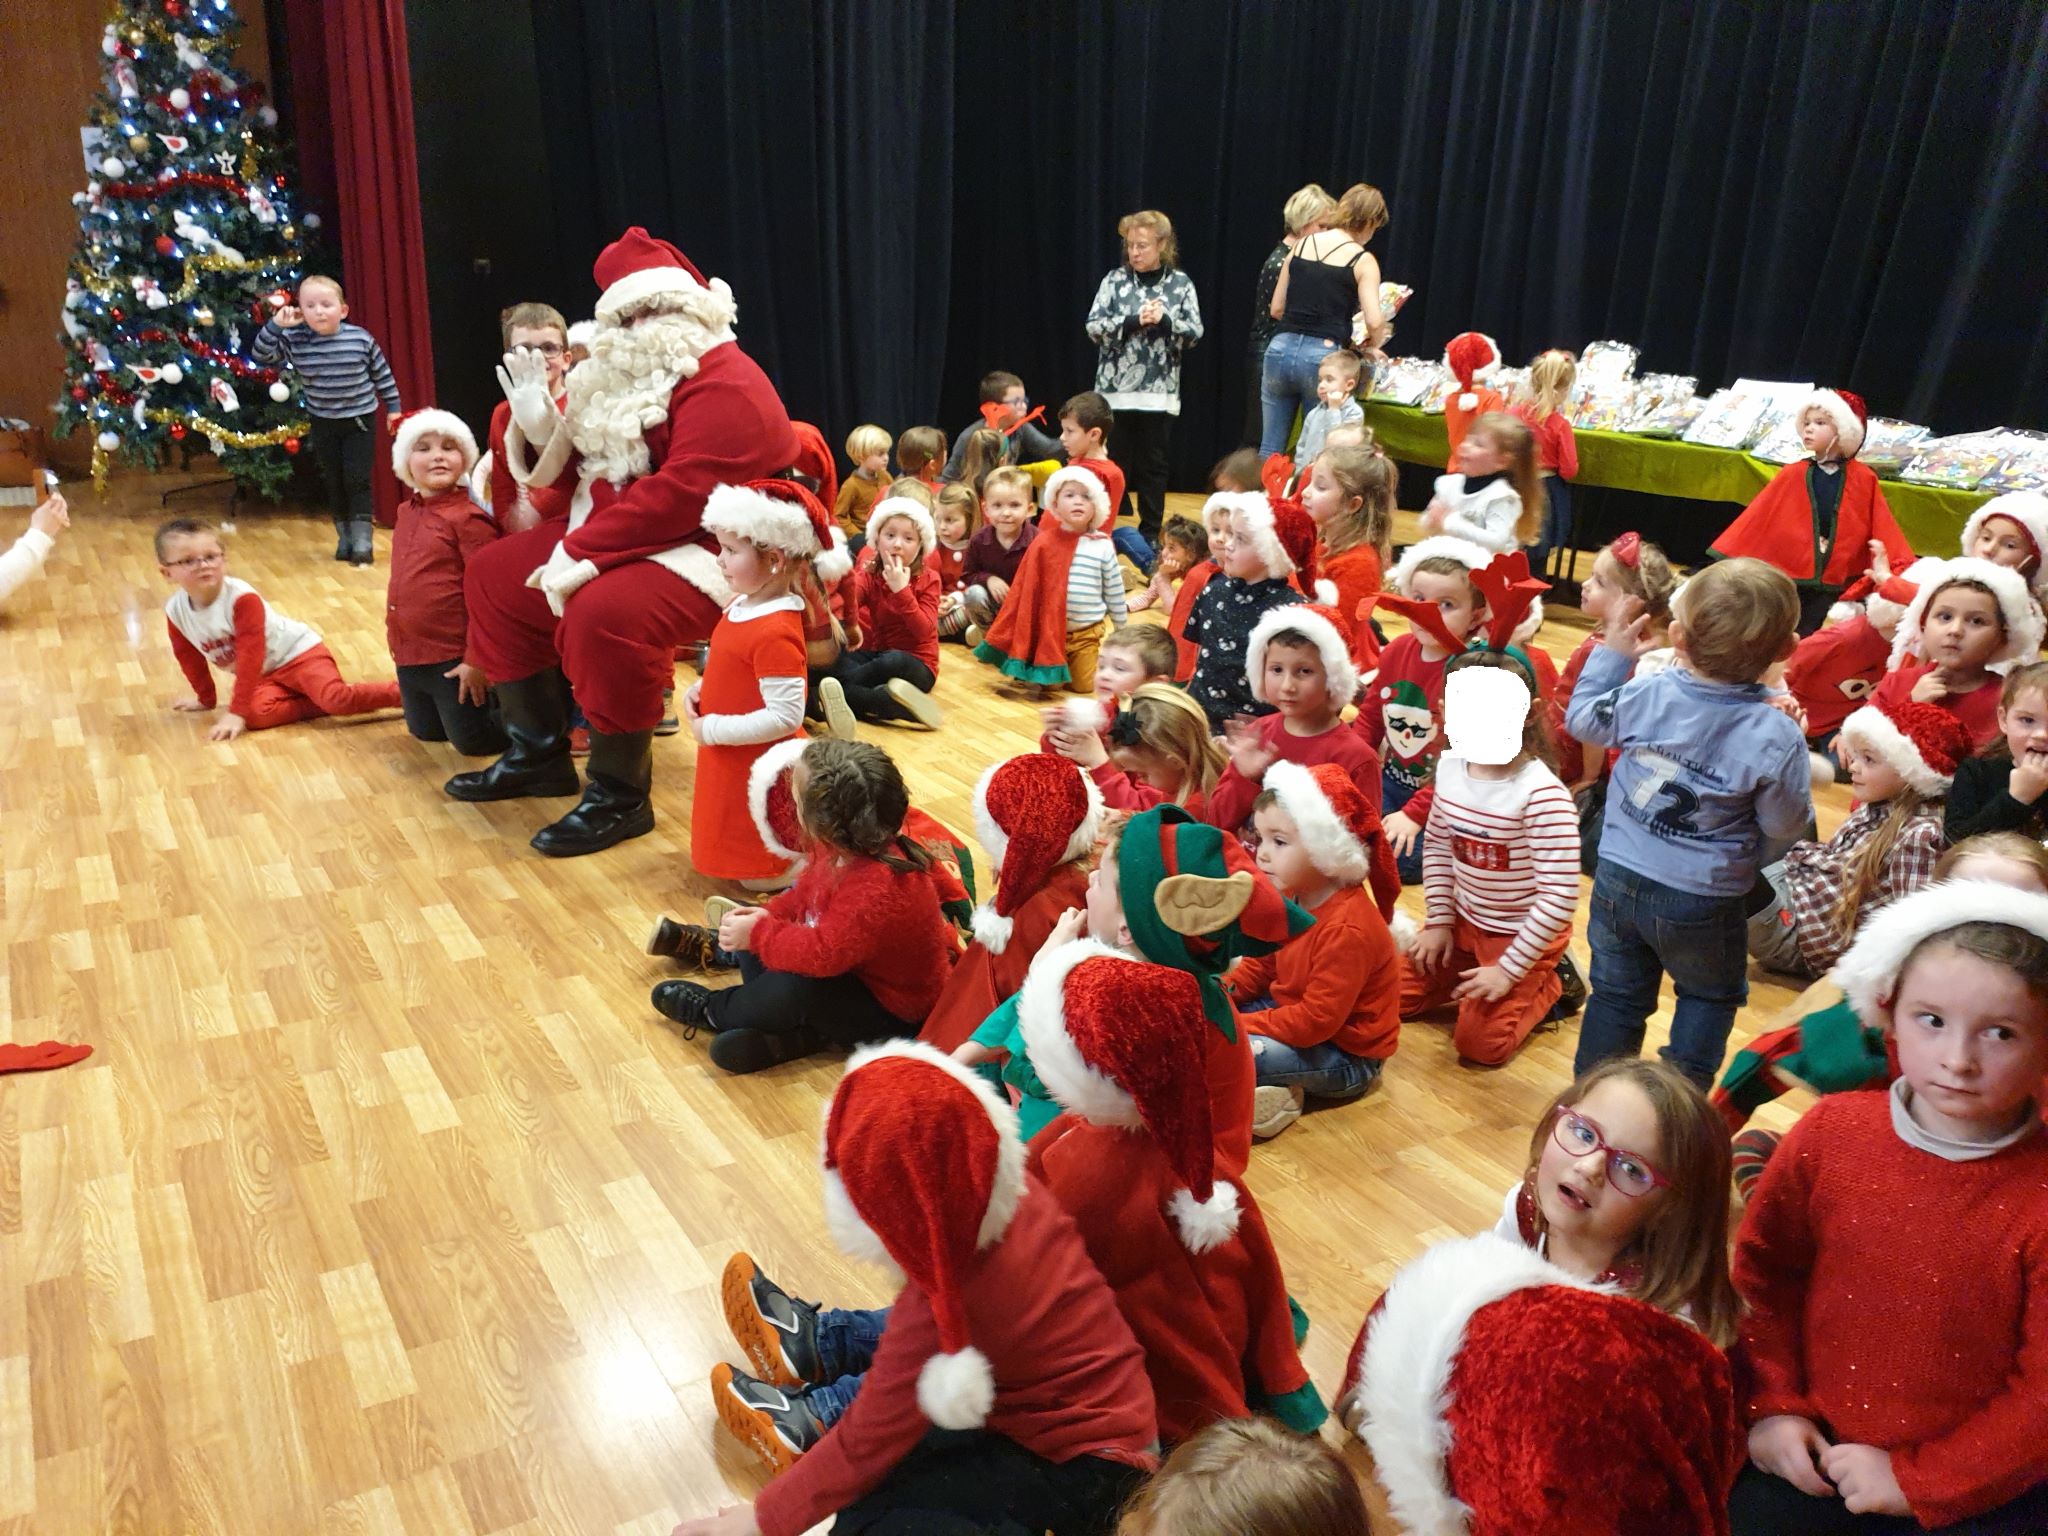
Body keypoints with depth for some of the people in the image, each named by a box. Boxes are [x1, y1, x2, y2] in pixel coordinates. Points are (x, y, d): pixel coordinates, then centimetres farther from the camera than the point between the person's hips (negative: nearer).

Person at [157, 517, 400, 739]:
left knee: (337, 697, -29)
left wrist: (237, 712, -28)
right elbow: (189, 657, 12)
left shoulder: (242, 598, -24)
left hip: (296, 652, -5)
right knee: (255, 713, -29)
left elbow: (250, 658, -26)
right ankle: (320, 702, -17)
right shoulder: (175, 611, -7)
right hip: (263, 676, 5)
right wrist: (206, 698, 23)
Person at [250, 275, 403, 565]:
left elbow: (382, 374, 1)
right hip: (324, 423, 3)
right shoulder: (294, 340, -7)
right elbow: (261, 354, -8)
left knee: (357, 479, -6)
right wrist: (276, 325, -18)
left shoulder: (361, 339, -10)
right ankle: (344, 537, 21)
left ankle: (363, 539, 0)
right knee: (334, 481, 10)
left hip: (360, 420, -2)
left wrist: (393, 407, 6)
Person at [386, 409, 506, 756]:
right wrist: (399, 642, 21)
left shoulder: (468, 517, -17)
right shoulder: (406, 512, 7)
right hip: (409, 653, 8)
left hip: (454, 656, -8)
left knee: (472, 741, 2)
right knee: (425, 732, 23)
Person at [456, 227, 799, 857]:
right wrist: (538, 428, -3)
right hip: (614, 539, 11)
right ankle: (538, 755, 18)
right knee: (495, 574, 12)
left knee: (602, 614, -36)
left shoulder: (724, 383, -16)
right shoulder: (630, 377, 14)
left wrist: (583, 552, -25)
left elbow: (680, 495, -27)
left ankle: (621, 797, -17)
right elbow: (585, 472, 16)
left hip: (702, 554, -10)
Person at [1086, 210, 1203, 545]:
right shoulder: (1114, 280, 3)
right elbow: (1094, 328, -3)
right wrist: (1133, 321, -16)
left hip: (1160, 390, 0)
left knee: (1153, 463, 6)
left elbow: (1194, 333, 0)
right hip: (1116, 388, 0)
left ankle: (1150, 534, 16)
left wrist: (1165, 321, -17)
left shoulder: (1181, 283, 3)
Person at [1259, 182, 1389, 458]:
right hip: (1322, 356, -4)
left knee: (1270, 450, 10)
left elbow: (1276, 309, 15)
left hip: (1281, 349, 4)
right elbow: (1375, 321, -11)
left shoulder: (1301, 245, 11)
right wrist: (1371, 347, 9)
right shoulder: (1362, 260, -2)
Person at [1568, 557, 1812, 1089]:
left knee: (1616, 995, 20)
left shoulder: (1643, 696, -14)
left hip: (1619, 881, 3)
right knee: (1709, 998, 23)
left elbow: (1582, 719, 6)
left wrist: (1612, 652, 14)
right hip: (1704, 904, -3)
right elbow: (1785, 826, -11)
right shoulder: (1776, 736, -21)